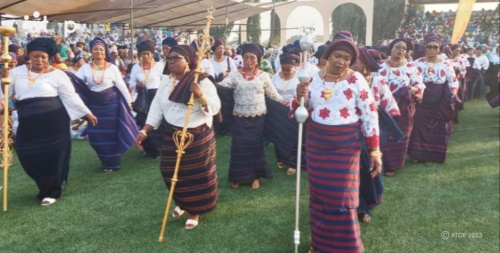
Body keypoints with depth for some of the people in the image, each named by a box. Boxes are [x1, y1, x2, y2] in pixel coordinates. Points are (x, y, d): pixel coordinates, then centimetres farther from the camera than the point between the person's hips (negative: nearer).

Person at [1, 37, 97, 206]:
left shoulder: (56, 74, -1)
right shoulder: (18, 72, 9)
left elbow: (71, 97, 1)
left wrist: (87, 113, -2)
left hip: (53, 121, -4)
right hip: (28, 124, 4)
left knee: (52, 155, 1)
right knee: (29, 156, 7)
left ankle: (52, 191, 16)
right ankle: (46, 186, 29)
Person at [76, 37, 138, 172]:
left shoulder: (112, 67, -4)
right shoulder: (85, 68, -1)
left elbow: (121, 85, 0)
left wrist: (129, 101, 4)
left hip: (111, 103, -2)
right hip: (94, 104, 2)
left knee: (111, 133, 3)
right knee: (96, 134, 8)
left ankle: (112, 163, 19)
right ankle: (106, 159, 31)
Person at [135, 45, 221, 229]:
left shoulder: (202, 81, -11)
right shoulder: (165, 81, 4)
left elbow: (215, 108, -17)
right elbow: (157, 107, 5)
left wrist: (200, 95, -34)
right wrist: (144, 131, 0)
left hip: (198, 136, -4)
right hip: (172, 135, 5)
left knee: (196, 174, 6)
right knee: (171, 172, 12)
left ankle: (194, 211, 26)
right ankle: (182, 203, 39)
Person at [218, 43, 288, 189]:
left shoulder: (263, 76, 1)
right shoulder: (235, 75, 0)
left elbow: (273, 94, 4)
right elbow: (221, 86, -10)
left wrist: (287, 103, -5)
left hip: (258, 118, 0)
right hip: (240, 118, 0)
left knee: (256, 146, 8)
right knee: (239, 147, 3)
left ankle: (255, 176, 21)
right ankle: (237, 176, 19)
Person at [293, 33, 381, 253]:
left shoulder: (356, 80, -9)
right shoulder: (313, 78, 0)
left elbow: (370, 114, -8)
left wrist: (375, 150, -10)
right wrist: (299, 97, -17)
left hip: (345, 145, -3)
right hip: (315, 142, 4)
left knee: (341, 198, 0)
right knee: (319, 193, 14)